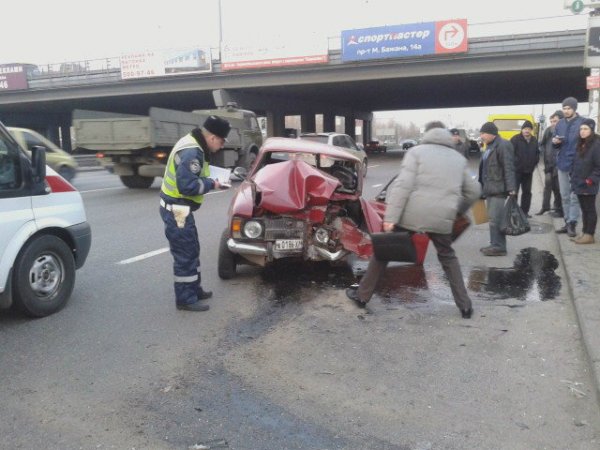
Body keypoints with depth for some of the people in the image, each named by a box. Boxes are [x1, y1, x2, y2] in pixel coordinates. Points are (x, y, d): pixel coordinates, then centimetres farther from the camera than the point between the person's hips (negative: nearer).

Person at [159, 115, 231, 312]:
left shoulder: (194, 145, 9)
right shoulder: (191, 152, -23)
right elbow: (187, 185, -29)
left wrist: (212, 179, 3)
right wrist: (211, 184, -16)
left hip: (178, 208, 10)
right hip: (176, 210, -10)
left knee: (191, 250, 19)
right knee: (185, 254, -1)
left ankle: (194, 290, 32)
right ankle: (185, 299, 10)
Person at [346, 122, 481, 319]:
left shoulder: (417, 151, 4)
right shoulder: (459, 159, 17)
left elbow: (403, 185, -9)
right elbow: (473, 191, 22)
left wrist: (391, 217, -14)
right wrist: (458, 210, 39)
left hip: (411, 214, -3)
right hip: (441, 218, 3)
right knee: (447, 256, 25)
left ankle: (362, 295, 22)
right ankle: (464, 305, 21)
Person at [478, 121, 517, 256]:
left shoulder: (503, 146, -11)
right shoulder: (490, 147, 18)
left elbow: (509, 168, -18)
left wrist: (511, 188, -24)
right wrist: (483, 187, 23)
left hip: (498, 190, -10)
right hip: (490, 189, 10)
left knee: (495, 219, -9)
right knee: (493, 218, 13)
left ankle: (498, 247, -3)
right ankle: (495, 245, 19)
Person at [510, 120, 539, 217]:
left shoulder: (534, 140, 9)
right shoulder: (515, 139, -9)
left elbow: (537, 154, 17)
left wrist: (533, 164, 6)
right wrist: (514, 164, -15)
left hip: (528, 171, 6)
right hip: (517, 170, -6)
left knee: (527, 192, 11)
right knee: (514, 191, -3)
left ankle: (525, 211, 20)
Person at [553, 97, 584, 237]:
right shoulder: (560, 123, 11)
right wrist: (555, 141, -7)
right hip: (562, 163, 6)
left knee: (574, 196, -4)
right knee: (565, 196, 11)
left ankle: (572, 223, -1)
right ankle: (568, 223, 20)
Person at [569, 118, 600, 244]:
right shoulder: (580, 144, 13)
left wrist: (590, 180, -17)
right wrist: (573, 178, 12)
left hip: (588, 185, -8)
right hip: (579, 184, 8)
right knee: (584, 209, 13)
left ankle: (590, 235, 6)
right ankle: (585, 233, 20)